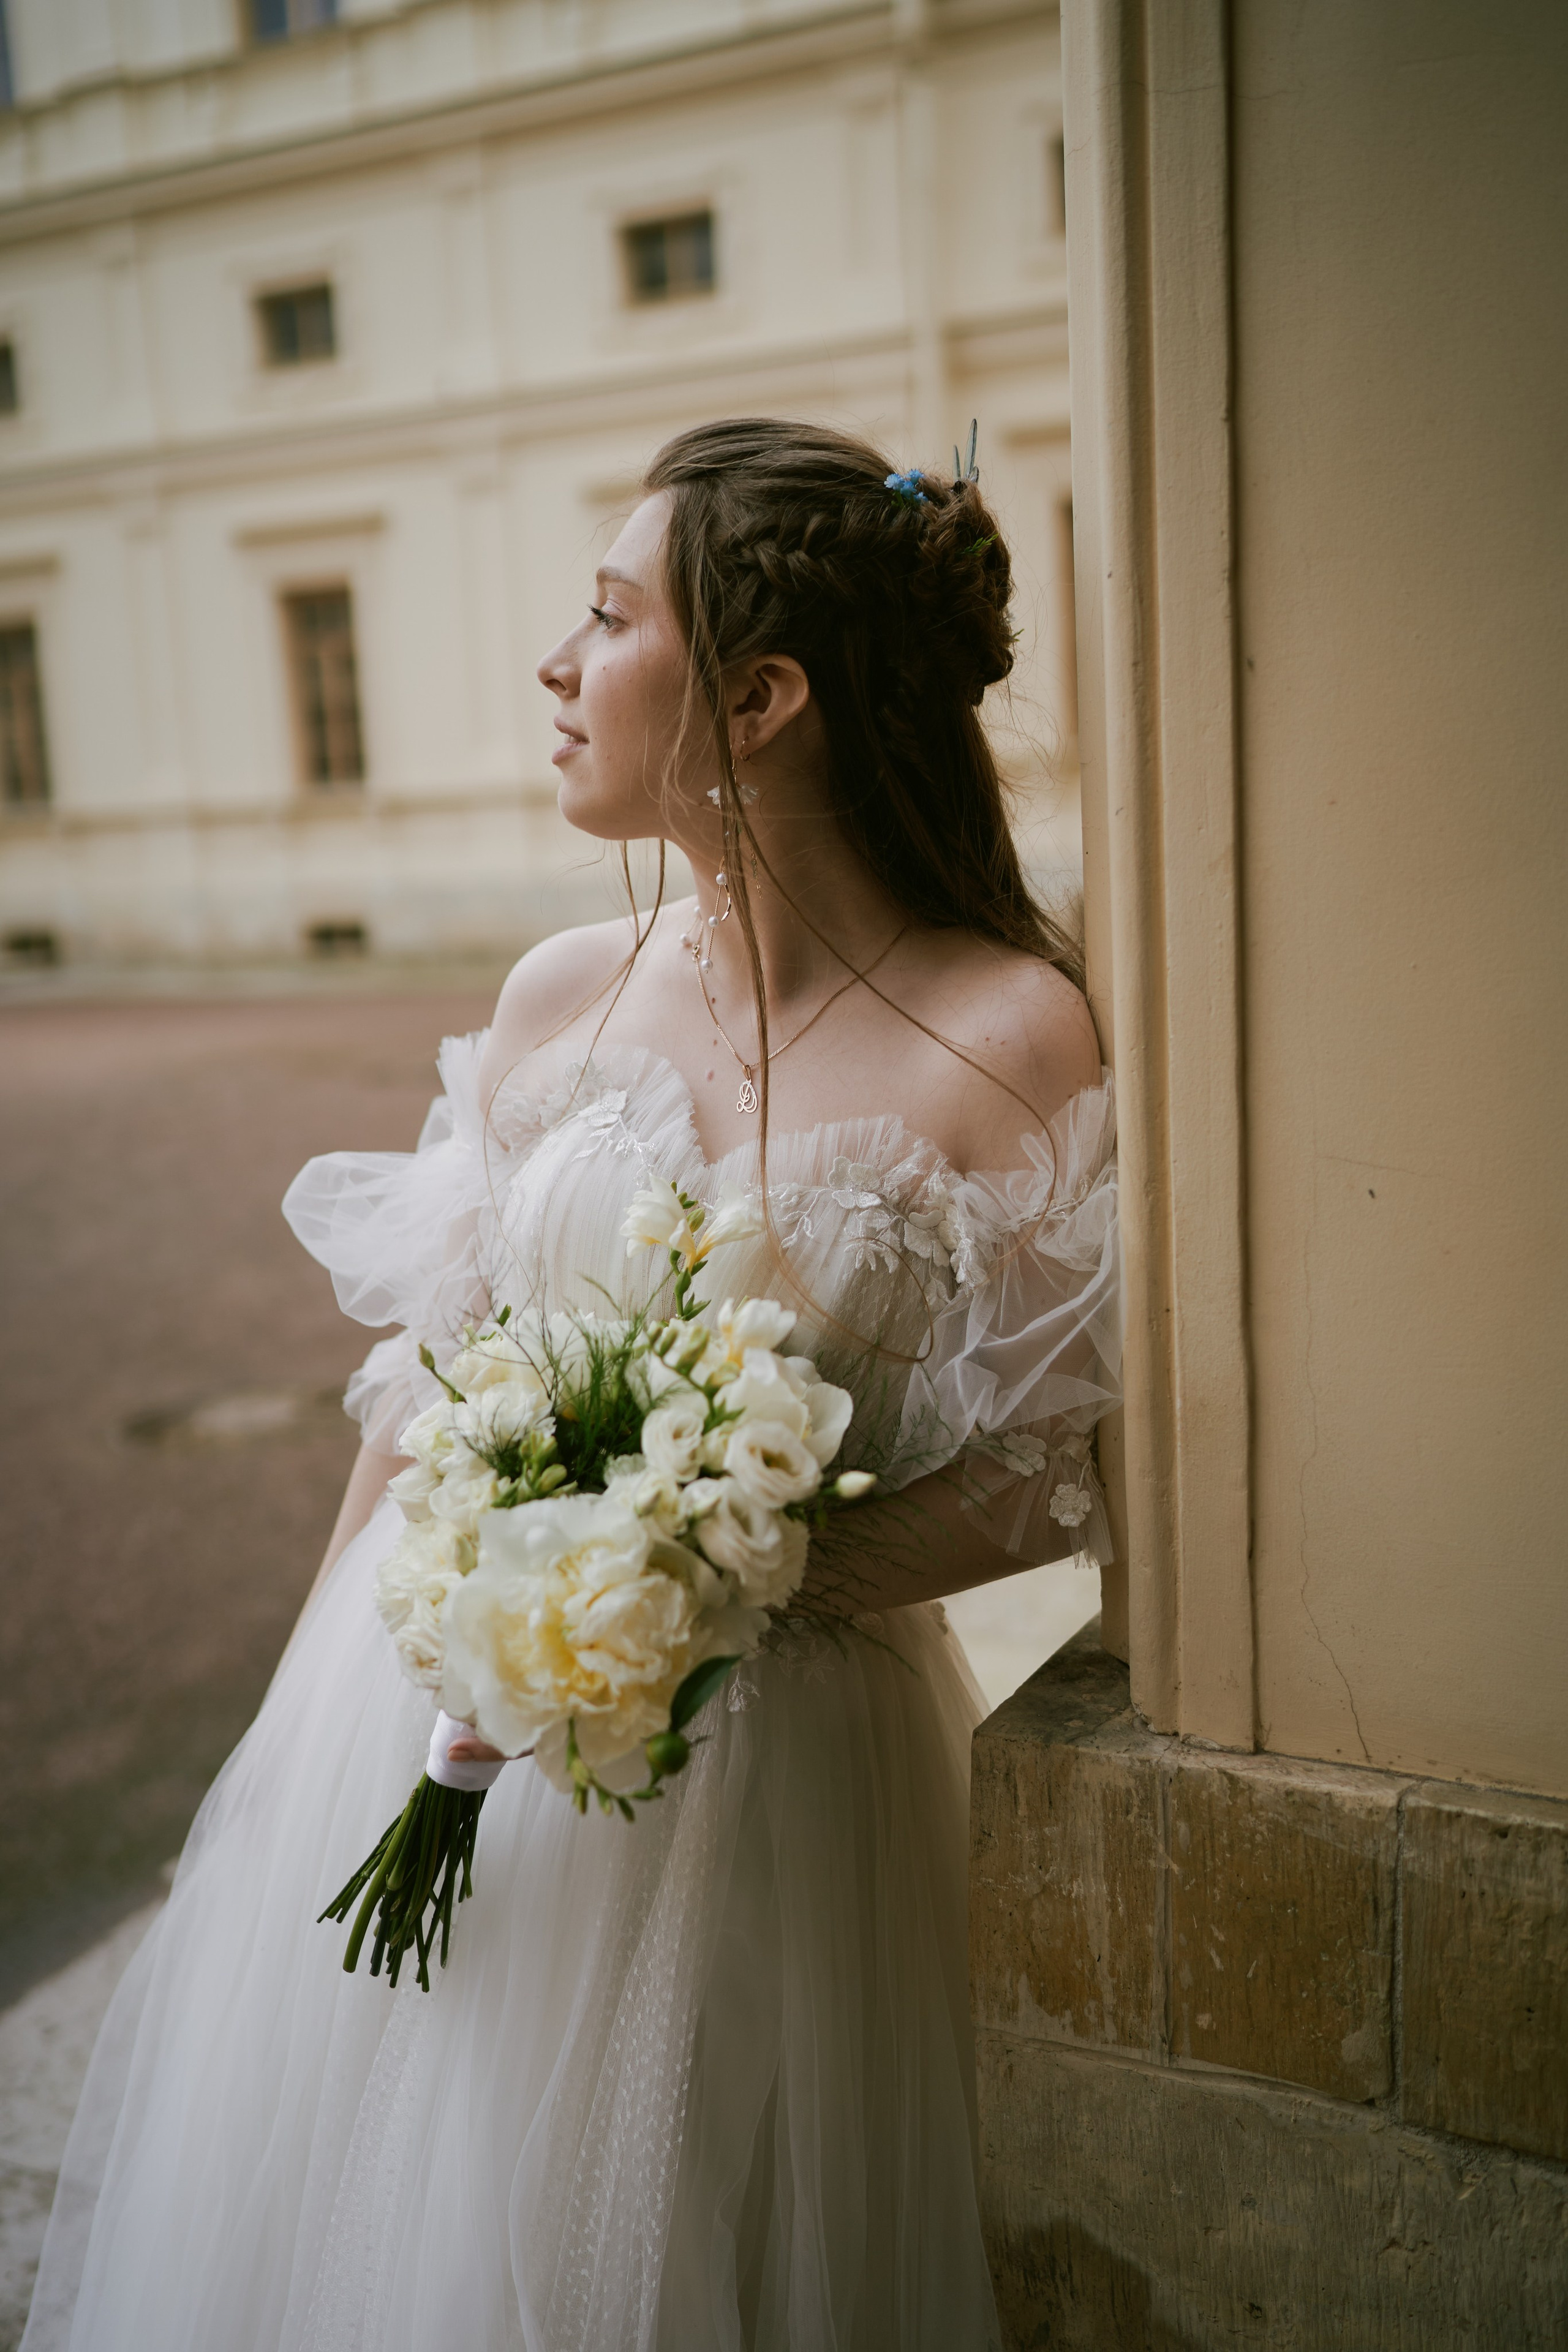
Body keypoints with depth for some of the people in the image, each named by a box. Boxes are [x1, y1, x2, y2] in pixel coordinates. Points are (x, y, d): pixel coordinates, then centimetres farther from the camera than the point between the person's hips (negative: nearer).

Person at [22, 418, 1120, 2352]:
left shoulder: (1013, 1036, -13)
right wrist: (307, 1713, 11)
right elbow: (424, 1370, 7)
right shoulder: (560, 995, 1)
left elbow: (1048, 1472, -11)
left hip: (760, 1760, -4)